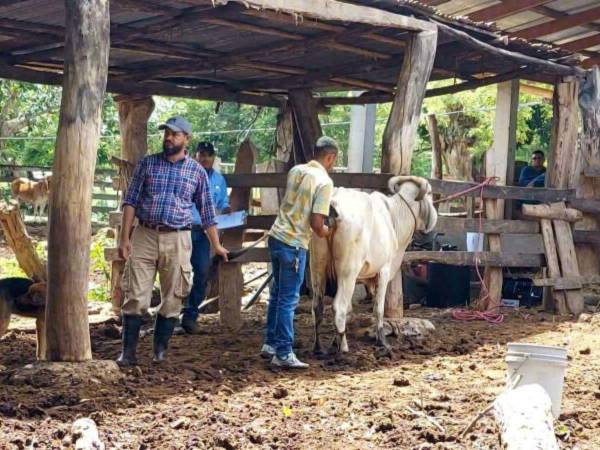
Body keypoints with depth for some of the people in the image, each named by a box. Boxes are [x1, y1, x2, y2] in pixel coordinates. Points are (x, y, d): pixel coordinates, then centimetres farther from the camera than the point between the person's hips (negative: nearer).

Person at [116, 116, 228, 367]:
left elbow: (206, 213, 12)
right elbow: (131, 201, 4)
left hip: (177, 240, 1)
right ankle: (128, 352, 1)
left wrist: (216, 246, 11)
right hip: (144, 236, 0)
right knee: (136, 297, -4)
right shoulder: (147, 164, 7)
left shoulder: (197, 172, 7)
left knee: (172, 300, 4)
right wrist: (125, 238, -4)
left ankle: (160, 351, 16)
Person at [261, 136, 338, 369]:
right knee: (288, 300, -1)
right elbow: (316, 223, -19)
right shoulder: (324, 182, -14)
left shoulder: (296, 171, 8)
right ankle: (283, 354, 3)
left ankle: (270, 344, 27)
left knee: (277, 294, 19)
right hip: (294, 244, -8)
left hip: (276, 236, 8)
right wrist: (326, 232, 3)